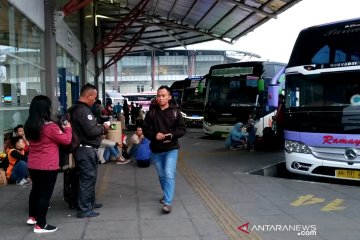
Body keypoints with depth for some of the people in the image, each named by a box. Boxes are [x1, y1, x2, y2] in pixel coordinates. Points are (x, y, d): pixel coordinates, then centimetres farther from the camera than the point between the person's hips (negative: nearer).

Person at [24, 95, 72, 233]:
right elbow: (66, 140, -12)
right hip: (48, 166, -8)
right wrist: (68, 128, 5)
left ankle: (32, 217, 36)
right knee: (45, 193, 1)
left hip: (32, 165, 8)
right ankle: (40, 225, 6)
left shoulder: (29, 125, 4)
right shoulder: (50, 126, -20)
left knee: (36, 189, 23)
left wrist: (61, 128, 13)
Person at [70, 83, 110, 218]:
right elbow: (91, 131, -24)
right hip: (86, 149, -11)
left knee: (89, 177, 19)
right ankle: (84, 210, 2)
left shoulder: (77, 109, 15)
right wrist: (103, 127, -7)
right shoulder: (83, 110, -19)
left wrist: (99, 127, 7)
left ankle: (90, 203, 31)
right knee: (87, 178, -4)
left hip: (85, 148, 11)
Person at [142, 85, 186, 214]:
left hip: (171, 149, -3)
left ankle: (168, 203, -10)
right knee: (162, 175, 16)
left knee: (169, 175, -13)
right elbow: (145, 130, 1)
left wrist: (171, 135, -21)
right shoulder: (151, 113, -1)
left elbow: (182, 129, -3)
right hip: (156, 150, 3)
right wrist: (154, 135, -18)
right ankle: (166, 195, 37)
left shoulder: (175, 112, -5)